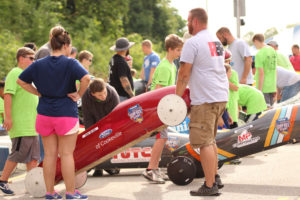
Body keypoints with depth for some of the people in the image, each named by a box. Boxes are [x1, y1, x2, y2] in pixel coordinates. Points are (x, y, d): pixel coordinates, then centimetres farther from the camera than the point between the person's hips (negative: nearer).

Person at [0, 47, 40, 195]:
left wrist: (38, 119, 25)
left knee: (33, 155, 8)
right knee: (18, 154, -7)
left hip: (31, 125, 9)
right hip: (20, 126, -9)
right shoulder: (14, 74, -8)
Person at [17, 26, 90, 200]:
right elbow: (86, 78, -25)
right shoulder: (70, 63, -10)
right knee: (66, 154, 3)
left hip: (44, 114, 4)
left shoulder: (39, 64, 4)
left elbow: (21, 81, 9)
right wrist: (79, 94, -11)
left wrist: (38, 93, 9)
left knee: (50, 154, 10)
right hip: (66, 114, -4)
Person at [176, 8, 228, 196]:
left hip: (205, 99, -9)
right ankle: (215, 178, 24)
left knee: (204, 142, -6)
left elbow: (184, 75, -13)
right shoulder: (216, 40, 16)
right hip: (222, 97, 9)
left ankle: (210, 186, -7)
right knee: (210, 140, 19)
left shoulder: (192, 43, -10)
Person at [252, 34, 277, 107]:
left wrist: (259, 90, -15)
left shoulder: (259, 54, -16)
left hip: (263, 87, -7)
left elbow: (261, 73, -19)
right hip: (272, 86, 7)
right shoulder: (273, 50, 8)